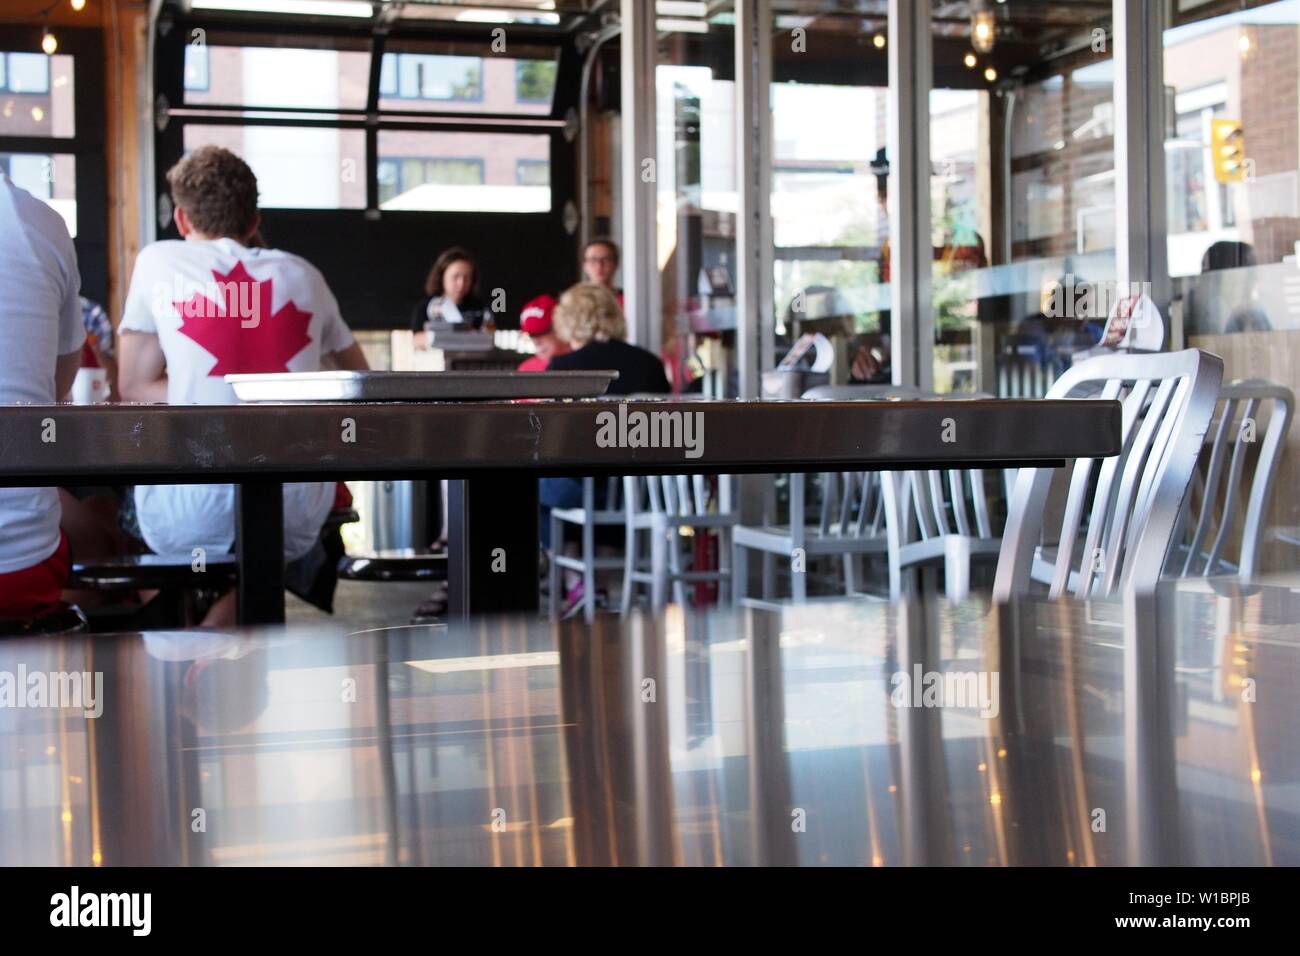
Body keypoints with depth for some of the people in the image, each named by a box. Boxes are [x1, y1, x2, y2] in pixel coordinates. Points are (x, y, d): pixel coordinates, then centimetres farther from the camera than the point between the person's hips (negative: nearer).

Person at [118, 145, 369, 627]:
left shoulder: (159, 261, 7)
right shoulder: (302, 273, 14)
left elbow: (135, 387, 11)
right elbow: (357, 376, 28)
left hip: (194, 513, -1)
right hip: (298, 511, 2)